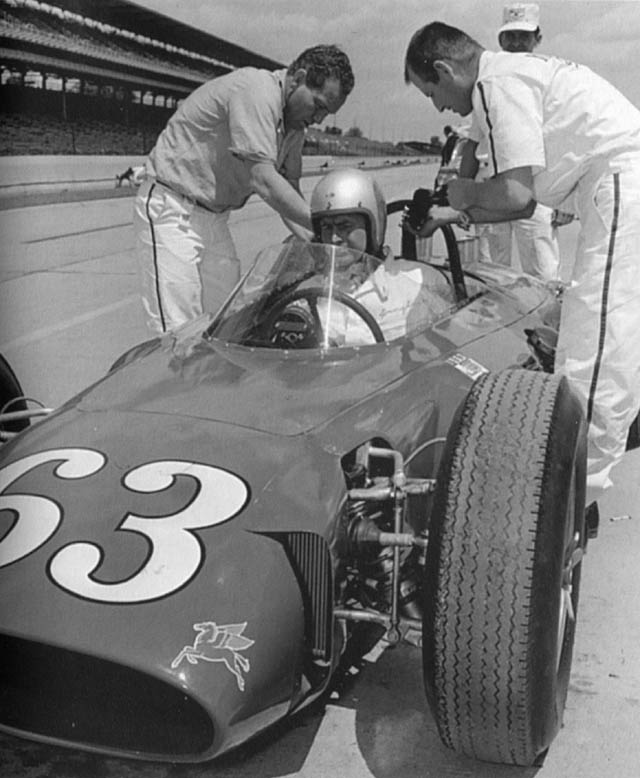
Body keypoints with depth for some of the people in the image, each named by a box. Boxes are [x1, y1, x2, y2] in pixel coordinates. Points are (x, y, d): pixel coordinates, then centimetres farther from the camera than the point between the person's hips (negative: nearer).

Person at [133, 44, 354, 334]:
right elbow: (264, 181, -29)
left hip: (215, 217, 9)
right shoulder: (256, 90, -21)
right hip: (172, 210, -9)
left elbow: (289, 191, 9)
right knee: (180, 333, -14)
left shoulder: (294, 123, 8)